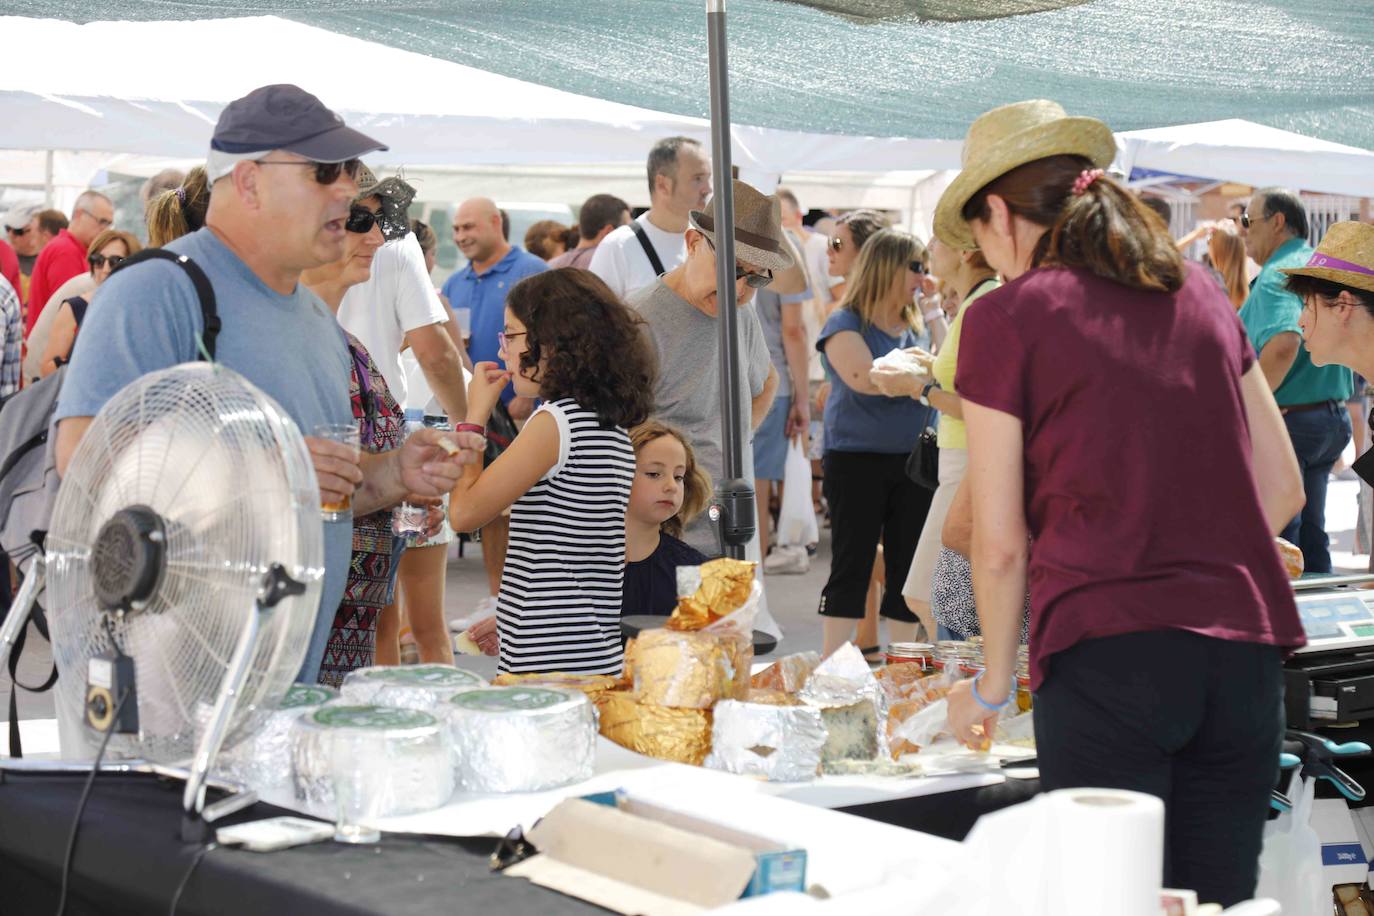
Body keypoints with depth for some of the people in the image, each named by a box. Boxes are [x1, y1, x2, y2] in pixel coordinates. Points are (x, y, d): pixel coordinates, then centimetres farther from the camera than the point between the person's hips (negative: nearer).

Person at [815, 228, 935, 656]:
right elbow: (865, 378, -22)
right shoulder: (846, 323, -5)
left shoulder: (918, 327, 14)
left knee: (906, 569, 7)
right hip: (856, 460, -6)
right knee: (851, 568, -3)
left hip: (913, 461, 6)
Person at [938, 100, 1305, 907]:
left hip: (1108, 653, -5)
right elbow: (1283, 488, 17)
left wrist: (991, 688, 13)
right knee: (1220, 898, 10)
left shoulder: (1007, 317, 0)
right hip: (1245, 647, 5)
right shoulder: (1201, 294, 14)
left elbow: (1000, 543, 1)